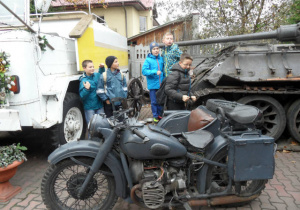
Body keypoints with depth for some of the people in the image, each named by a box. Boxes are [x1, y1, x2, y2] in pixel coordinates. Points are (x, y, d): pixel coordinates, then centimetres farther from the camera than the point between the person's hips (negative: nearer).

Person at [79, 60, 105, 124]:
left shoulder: (97, 75, 1)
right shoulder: (83, 81, -15)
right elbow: (82, 96, -16)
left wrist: (101, 68, 9)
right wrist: (86, 89, -32)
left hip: (99, 105, 5)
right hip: (89, 108, -5)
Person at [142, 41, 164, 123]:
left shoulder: (161, 59, 7)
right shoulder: (148, 60, -7)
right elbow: (144, 71, -16)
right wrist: (155, 72, -25)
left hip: (161, 84, 4)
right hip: (153, 85, -4)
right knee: (154, 102, 4)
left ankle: (159, 114, 30)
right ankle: (155, 116, 18)